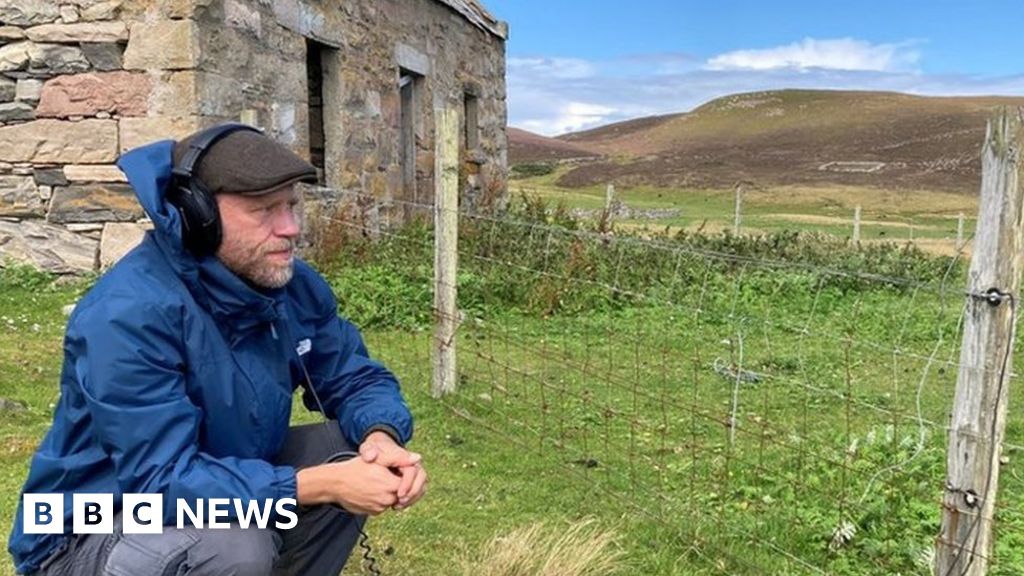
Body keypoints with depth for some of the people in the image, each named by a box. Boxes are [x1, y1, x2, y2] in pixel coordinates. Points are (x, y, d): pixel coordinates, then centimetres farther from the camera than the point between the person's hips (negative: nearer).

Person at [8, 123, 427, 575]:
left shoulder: (294, 283, -9)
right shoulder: (129, 315, -30)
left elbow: (353, 375, 0)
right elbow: (164, 481, -33)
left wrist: (380, 436, -23)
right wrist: (323, 484, -35)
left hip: (231, 483, 7)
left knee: (356, 453, -8)